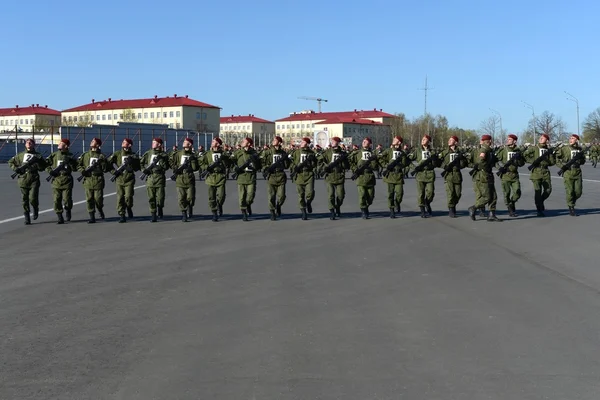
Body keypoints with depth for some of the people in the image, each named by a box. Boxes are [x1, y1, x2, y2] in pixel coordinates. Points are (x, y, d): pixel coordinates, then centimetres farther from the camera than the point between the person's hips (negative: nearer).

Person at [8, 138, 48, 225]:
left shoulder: (37, 155, 7)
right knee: (24, 199, 4)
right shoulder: (20, 155, 11)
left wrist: (34, 164, -15)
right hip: (23, 179, 2)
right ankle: (27, 217, 13)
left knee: (33, 198, -13)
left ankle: (36, 209, 18)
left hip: (34, 179, -2)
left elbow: (43, 167, 1)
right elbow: (10, 162, 18)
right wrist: (15, 168, 0)